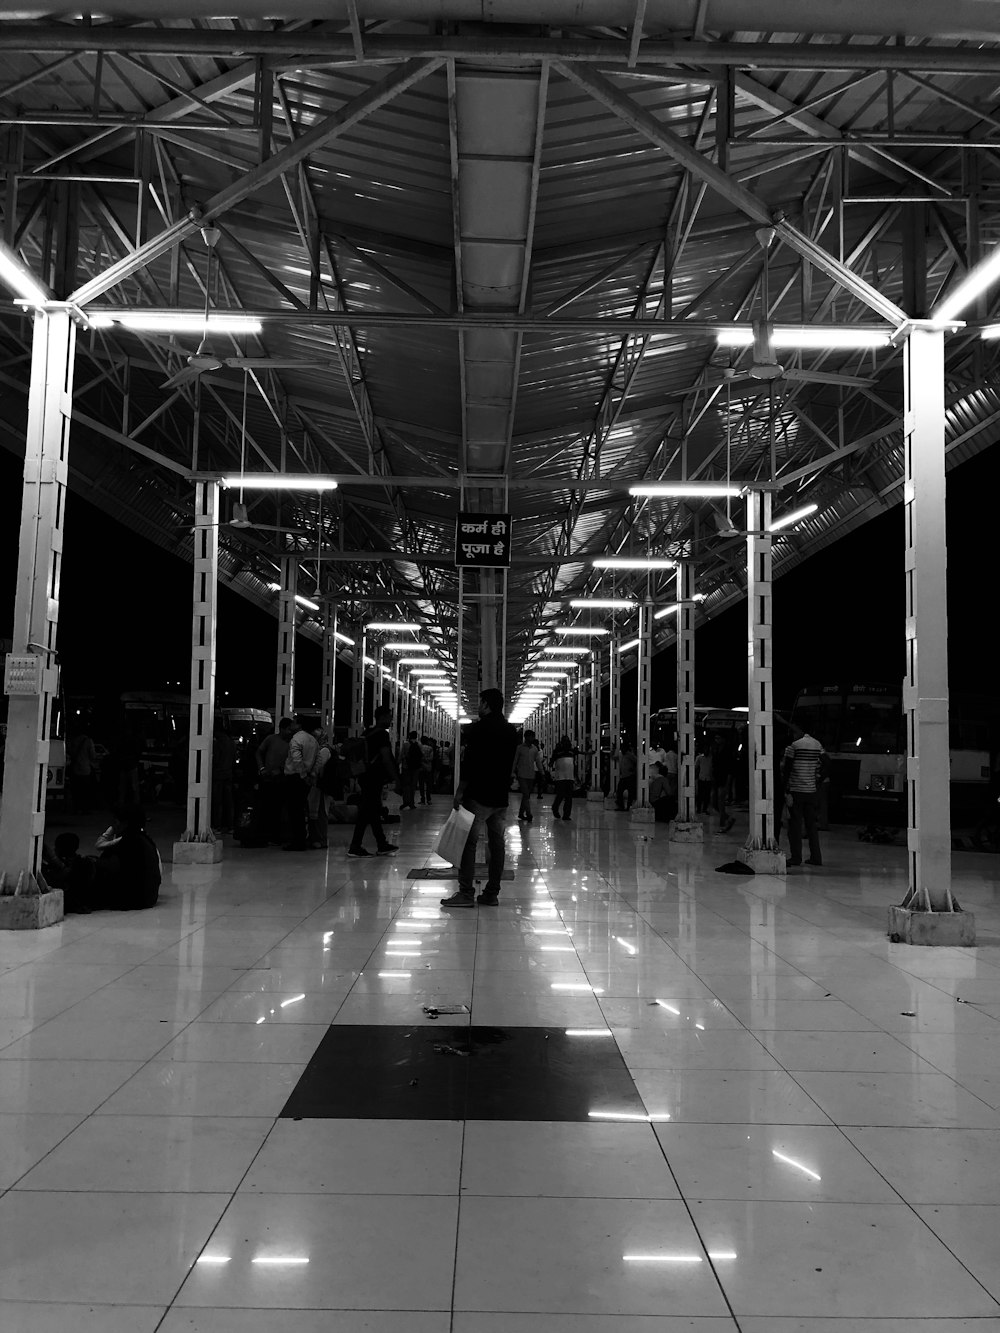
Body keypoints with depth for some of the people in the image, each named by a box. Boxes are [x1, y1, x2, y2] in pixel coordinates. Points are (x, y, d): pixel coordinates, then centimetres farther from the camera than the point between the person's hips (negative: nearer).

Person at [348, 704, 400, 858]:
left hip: (366, 776, 9)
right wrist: (394, 777, -13)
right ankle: (355, 847, -2)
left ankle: (382, 845, 18)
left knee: (374, 811, 12)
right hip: (374, 779, -9)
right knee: (366, 812, -4)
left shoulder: (367, 733, 14)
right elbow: (386, 758, -19)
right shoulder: (382, 734, -13)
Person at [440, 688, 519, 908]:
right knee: (497, 843, 7)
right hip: (501, 797, 7)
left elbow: (470, 762, -15)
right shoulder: (511, 731, 11)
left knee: (468, 842, -3)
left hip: (478, 795, -7)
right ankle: (492, 894, 10)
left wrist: (460, 791, -11)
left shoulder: (478, 728, -10)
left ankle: (466, 893, -6)